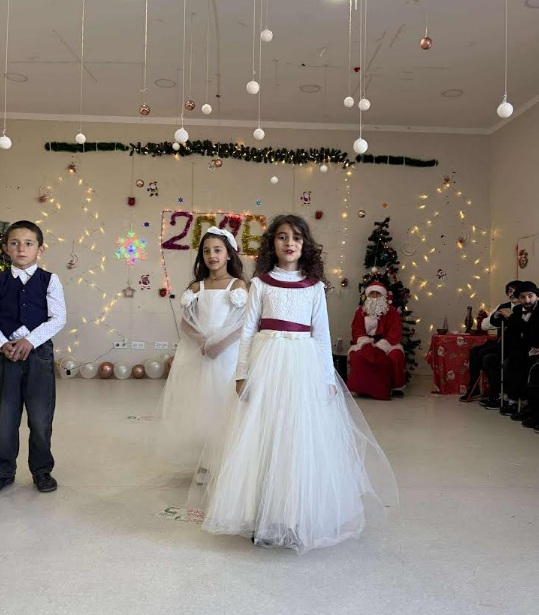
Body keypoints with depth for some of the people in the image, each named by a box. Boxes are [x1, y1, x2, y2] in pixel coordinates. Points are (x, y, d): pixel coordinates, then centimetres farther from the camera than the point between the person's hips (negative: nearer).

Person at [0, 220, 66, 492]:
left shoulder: (49, 280, -1)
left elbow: (58, 319, -7)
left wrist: (30, 341, -16)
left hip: (39, 353, -1)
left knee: (40, 417, 5)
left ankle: (41, 470, 21)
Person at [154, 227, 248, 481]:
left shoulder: (238, 285, -1)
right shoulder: (196, 287, 9)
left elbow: (245, 324, -9)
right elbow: (185, 323, 3)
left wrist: (220, 344, -20)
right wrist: (202, 341, -16)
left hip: (227, 354, -3)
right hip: (197, 355, 3)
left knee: (224, 407, 0)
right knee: (197, 406, 6)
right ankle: (205, 462, 19)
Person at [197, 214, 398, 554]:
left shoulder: (314, 286, 7)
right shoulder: (261, 283, 6)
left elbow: (322, 333, 6)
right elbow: (248, 329, 4)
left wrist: (328, 377, 2)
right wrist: (243, 373, -1)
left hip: (303, 364, 0)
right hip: (267, 361, 0)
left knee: (302, 440, 3)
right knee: (262, 439, 2)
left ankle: (298, 519, 19)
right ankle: (263, 517, 16)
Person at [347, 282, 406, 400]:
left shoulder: (392, 312, 0)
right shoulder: (361, 312, 7)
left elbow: (395, 334, -9)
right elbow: (356, 331, 1)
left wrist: (380, 345, -20)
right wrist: (365, 342, -19)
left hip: (387, 344, -1)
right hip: (366, 345, 1)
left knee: (396, 355, -31)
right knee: (356, 355, -28)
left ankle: (397, 387, -13)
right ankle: (361, 388, -14)